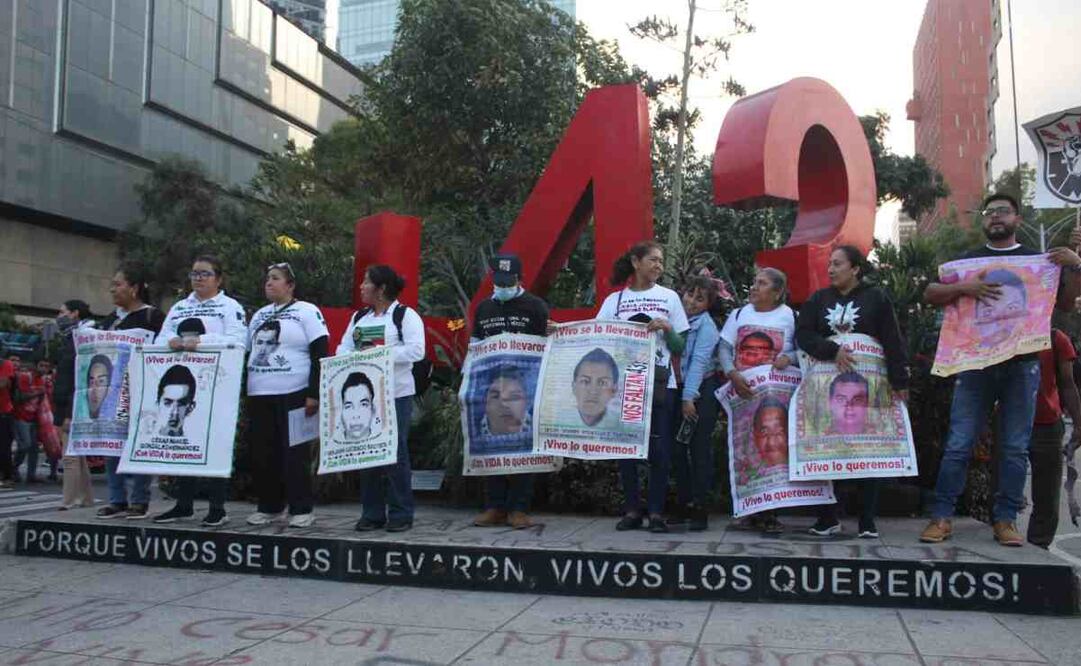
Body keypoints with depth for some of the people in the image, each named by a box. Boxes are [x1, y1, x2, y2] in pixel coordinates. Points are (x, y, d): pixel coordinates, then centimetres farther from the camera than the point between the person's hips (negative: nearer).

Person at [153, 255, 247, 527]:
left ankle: (217, 508, 0)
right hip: (180, 382, 6)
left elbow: (237, 341, -11)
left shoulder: (230, 307, 4)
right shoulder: (178, 308, 21)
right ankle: (183, 505, 16)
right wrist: (172, 341, -11)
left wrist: (201, 341, -22)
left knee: (213, 442, -5)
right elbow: (160, 340, 13)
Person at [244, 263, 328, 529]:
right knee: (263, 454, 8)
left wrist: (314, 394, -15)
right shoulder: (259, 315, 18)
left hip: (293, 395, -6)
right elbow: (248, 352, 23)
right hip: (259, 396, 6)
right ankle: (269, 506, 19)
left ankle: (302, 509, 4)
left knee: (295, 454, -4)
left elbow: (319, 356, -8)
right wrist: (245, 394, 16)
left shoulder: (307, 312, -2)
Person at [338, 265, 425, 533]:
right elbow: (344, 348, 11)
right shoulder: (359, 317, 17)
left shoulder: (405, 315, -3)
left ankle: (401, 514, 8)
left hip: (396, 395, -6)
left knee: (396, 453, -2)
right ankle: (372, 513, 17)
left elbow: (416, 350, -15)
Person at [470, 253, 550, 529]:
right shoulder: (483, 309, 15)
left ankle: (519, 509, 4)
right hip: (490, 385, 4)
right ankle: (494, 508, 12)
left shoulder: (535, 307, 2)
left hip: (525, 385, -4)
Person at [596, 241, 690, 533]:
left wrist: (667, 328, -10)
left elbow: (680, 347, 8)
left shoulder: (669, 298, 10)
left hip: (659, 382, -1)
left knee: (659, 448, -3)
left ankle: (656, 511, 6)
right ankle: (632, 509, 13)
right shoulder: (614, 300, 10)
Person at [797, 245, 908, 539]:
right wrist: (832, 351, -16)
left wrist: (899, 381, -10)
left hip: (866, 384, -2)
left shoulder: (876, 298, 3)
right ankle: (827, 518, 9)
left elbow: (893, 341, -3)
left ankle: (868, 521, 7)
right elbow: (803, 334, 0)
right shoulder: (819, 299, 11)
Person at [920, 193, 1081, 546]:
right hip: (975, 362, -1)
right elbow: (930, 294, 4)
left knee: (1015, 448, 2)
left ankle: (1005, 520, 9)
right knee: (959, 444, -3)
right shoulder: (968, 260, 13)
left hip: (1022, 364, 1)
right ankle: (941, 517, 0)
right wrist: (963, 287, -14)